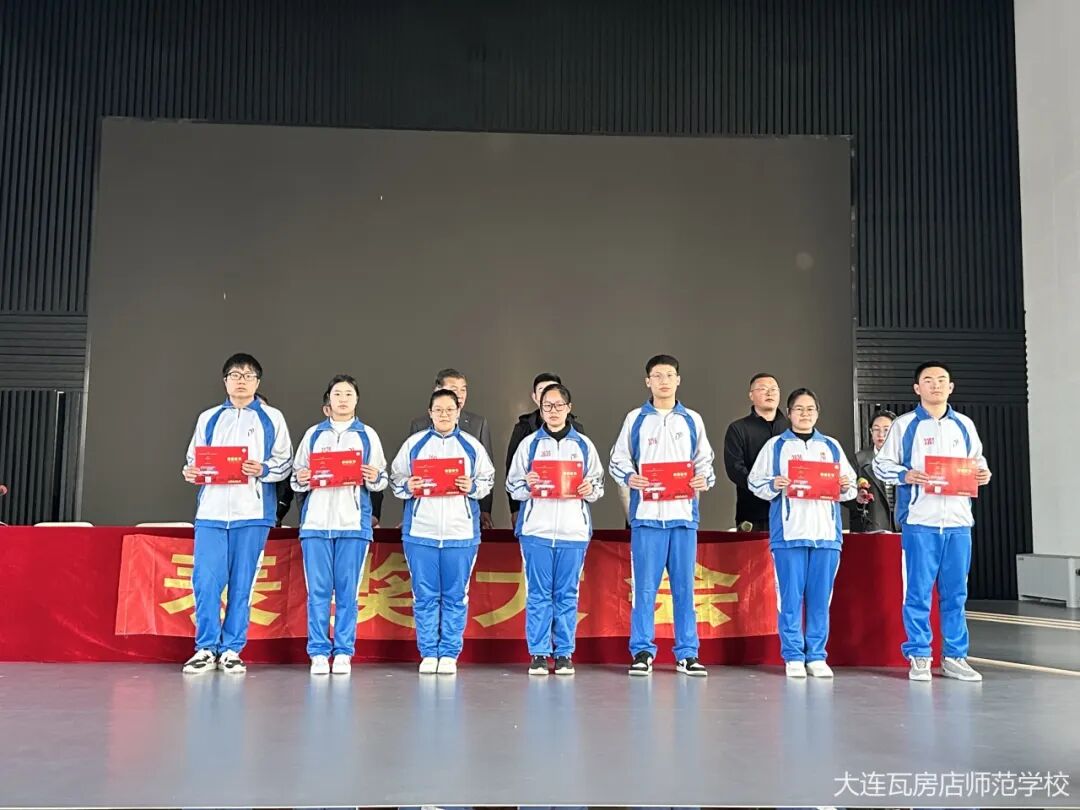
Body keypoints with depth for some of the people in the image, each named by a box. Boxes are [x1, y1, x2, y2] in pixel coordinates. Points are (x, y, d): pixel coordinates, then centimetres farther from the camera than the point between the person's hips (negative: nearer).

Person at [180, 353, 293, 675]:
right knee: (205, 581, -4)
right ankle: (206, 648, 9)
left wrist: (263, 470, -15)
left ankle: (232, 649, 12)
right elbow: (193, 459, 16)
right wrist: (191, 473, -5)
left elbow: (285, 462, 4)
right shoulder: (208, 418, 17)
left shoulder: (272, 418, 10)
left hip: (253, 512, -2)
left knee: (242, 584, 2)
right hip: (211, 510, 2)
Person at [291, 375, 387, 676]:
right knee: (318, 590, 0)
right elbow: (297, 477, 14)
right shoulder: (314, 433, 15)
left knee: (347, 591, 1)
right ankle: (319, 652, 7)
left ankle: (343, 653, 8)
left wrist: (374, 478, -13)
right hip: (316, 520, 1)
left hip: (353, 522, -1)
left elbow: (382, 479, 9)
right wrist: (301, 479, -7)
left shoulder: (367, 435, 12)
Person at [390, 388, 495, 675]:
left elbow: (488, 480, 9)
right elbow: (395, 478, 8)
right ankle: (428, 653, 15)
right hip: (420, 531, 0)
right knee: (425, 595, 5)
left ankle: (449, 654, 14)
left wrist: (472, 487, -10)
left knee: (455, 596, 4)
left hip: (461, 532, 0)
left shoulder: (472, 445, 8)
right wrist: (407, 486, -12)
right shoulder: (414, 443, 8)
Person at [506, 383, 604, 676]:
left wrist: (590, 490, -9)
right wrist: (527, 485, -12)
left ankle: (564, 654, 13)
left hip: (573, 530, 1)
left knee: (567, 594, 5)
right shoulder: (529, 443, 8)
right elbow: (512, 485, 8)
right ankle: (538, 654, 10)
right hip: (536, 529, 0)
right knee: (538, 593, 2)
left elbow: (599, 484, 13)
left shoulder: (583, 444, 10)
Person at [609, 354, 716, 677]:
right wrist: (629, 477, -11)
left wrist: (705, 479, -7)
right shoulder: (635, 418, 8)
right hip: (646, 513, -1)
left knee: (684, 586, 5)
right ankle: (642, 651, 10)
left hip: (683, 513, 1)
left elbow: (704, 461, 14)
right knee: (645, 586, 1)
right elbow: (618, 460, 9)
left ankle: (687, 653, 13)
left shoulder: (692, 420, 12)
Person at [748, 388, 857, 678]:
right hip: (788, 532, -2)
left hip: (826, 532, 3)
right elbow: (755, 482, 4)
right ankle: (793, 656, 7)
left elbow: (850, 488, 15)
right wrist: (773, 485, -14)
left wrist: (846, 487, -6)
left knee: (820, 598, 5)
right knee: (790, 597, -1)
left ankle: (817, 656, 13)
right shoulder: (776, 445, 8)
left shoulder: (832, 446, 16)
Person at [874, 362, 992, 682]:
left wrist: (983, 473, 1)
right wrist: (905, 475, -15)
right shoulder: (904, 425, 3)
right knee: (918, 591, 0)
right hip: (919, 520, -3)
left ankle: (954, 656, 18)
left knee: (955, 592, 8)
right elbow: (881, 463, 3)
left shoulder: (965, 425, 14)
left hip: (958, 520, 4)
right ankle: (918, 657, 9)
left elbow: (977, 460, 23)